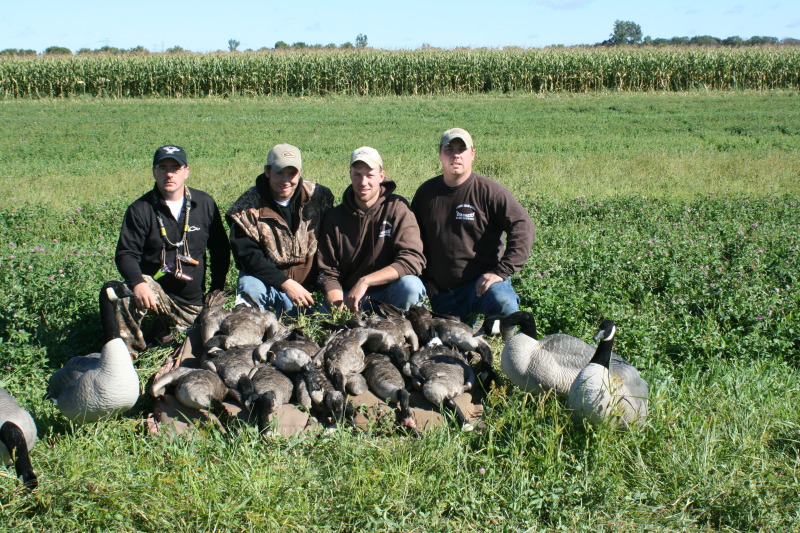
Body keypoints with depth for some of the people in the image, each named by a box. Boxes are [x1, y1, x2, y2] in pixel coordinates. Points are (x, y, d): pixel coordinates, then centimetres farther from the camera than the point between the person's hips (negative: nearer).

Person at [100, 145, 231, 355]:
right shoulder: (140, 209, -4)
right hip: (154, 289, -2)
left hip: (192, 304, 3)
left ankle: (164, 329, 26)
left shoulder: (205, 204, 4)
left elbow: (220, 250, 13)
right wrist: (139, 283, -29)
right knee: (112, 293, -33)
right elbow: (126, 254, -8)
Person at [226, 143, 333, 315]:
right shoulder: (249, 206, -11)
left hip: (303, 283, 3)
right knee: (251, 288, -34)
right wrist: (285, 283, -27)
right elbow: (248, 255, -17)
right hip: (264, 279, -3)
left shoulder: (317, 196, -1)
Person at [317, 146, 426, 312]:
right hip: (348, 296, 1)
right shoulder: (335, 217, 3)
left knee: (410, 285, -33)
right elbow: (328, 272, 1)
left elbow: (413, 260, -19)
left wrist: (365, 281, -26)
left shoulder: (398, 208, -6)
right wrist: (338, 305, -20)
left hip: (389, 295, -1)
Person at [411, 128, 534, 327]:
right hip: (441, 292, 4)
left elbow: (523, 227, -14)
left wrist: (502, 271, -22)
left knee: (503, 302, -35)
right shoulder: (426, 192, 7)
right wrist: (424, 282, 5)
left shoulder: (488, 191, -6)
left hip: (481, 281, -4)